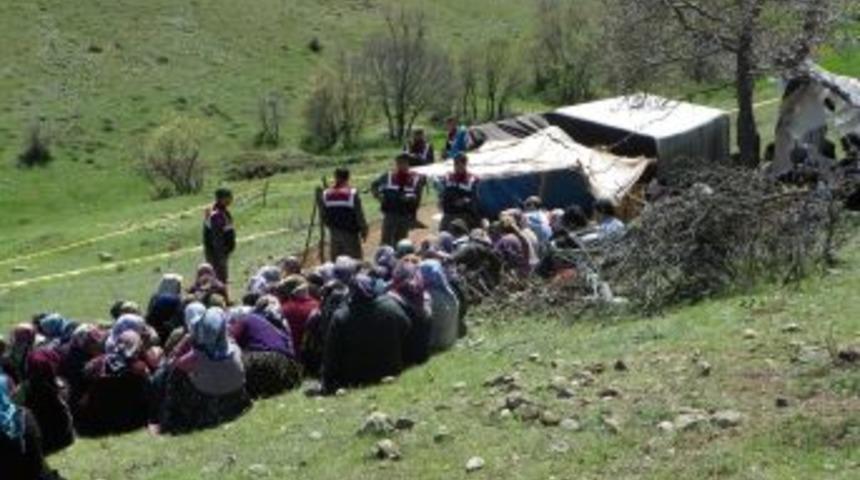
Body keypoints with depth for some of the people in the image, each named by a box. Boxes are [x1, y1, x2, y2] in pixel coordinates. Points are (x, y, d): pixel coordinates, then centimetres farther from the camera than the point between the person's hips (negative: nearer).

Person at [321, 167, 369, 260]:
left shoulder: (326, 194, -1)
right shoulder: (352, 193, -15)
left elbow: (324, 217, 6)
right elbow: (359, 215, -11)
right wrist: (364, 231, 2)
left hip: (334, 234, 4)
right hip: (350, 234, -4)